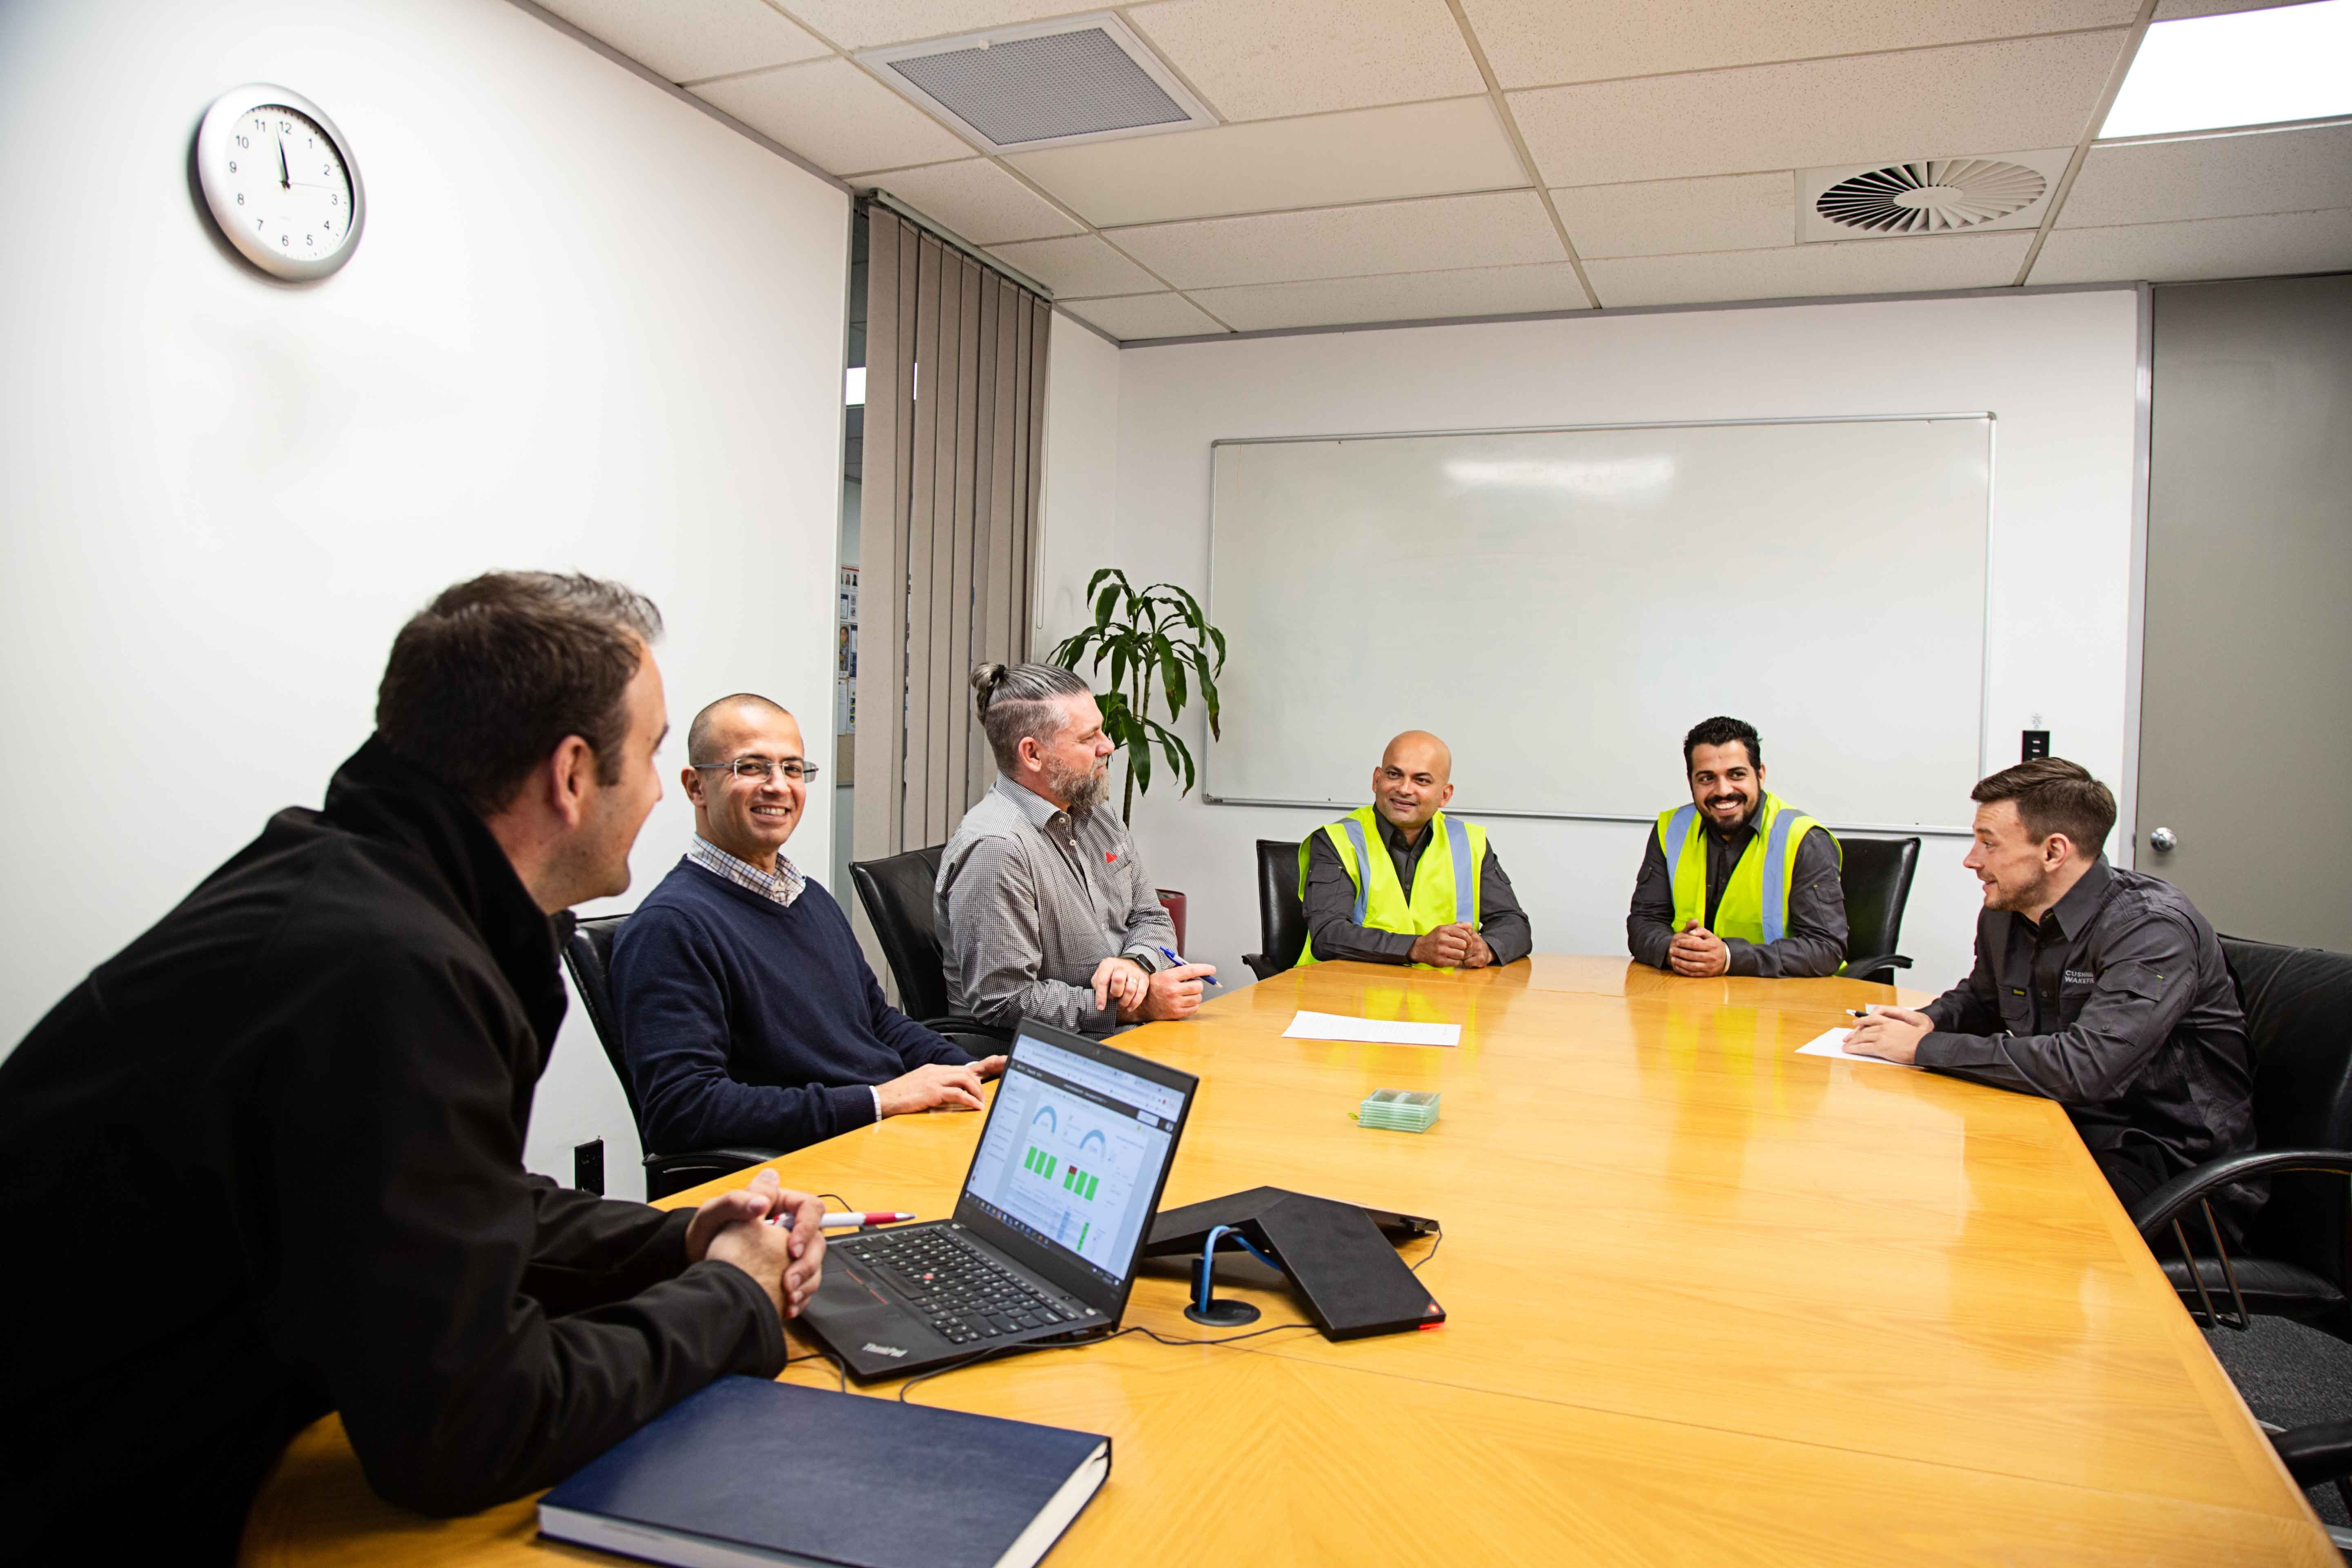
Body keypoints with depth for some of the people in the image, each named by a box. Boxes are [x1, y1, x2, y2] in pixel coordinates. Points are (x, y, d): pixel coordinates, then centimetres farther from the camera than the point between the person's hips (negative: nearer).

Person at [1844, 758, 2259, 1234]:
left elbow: (2084, 1066, -34)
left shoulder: (2154, 930, -21)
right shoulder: (2003, 913, 2)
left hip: (2169, 1161, -7)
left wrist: (1925, 1047, -26)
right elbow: (1980, 997, 25)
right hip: (2069, 1131, 7)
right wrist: (1929, 1019, 0)